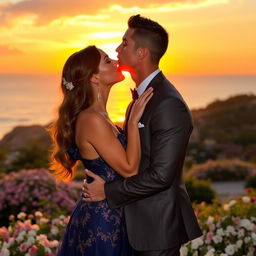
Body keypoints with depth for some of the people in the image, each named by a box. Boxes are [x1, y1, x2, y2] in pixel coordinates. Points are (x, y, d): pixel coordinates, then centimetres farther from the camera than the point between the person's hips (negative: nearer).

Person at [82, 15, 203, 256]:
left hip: (158, 225, -9)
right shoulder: (142, 94, 9)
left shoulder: (169, 104, -23)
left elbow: (160, 175, -25)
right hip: (140, 219, 9)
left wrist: (107, 191, -17)